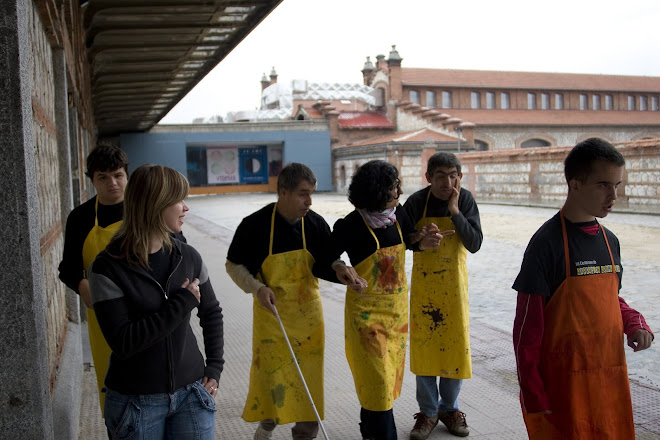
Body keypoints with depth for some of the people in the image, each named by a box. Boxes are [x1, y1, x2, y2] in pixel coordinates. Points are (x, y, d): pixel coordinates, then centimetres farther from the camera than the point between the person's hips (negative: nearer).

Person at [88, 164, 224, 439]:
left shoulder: (187, 257, -2)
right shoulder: (108, 267, -14)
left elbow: (211, 313, 12)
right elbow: (123, 342, -21)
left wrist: (214, 369, 5)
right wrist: (182, 303, -21)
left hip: (191, 393, 3)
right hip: (136, 401, -3)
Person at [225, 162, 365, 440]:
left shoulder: (316, 224, -6)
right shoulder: (255, 224, -13)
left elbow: (323, 265, 3)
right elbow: (234, 265, -3)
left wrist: (338, 270, -19)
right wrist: (257, 288, -19)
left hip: (308, 313, 2)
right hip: (271, 312, -2)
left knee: (308, 377, 7)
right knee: (269, 374, 2)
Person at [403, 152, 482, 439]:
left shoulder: (465, 200, -7)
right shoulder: (417, 201, -10)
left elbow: (474, 244, -13)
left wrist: (455, 211, -22)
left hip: (454, 282, 1)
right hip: (423, 282, -1)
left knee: (456, 344, 6)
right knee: (423, 345, 4)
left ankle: (450, 408, 25)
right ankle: (428, 412, 19)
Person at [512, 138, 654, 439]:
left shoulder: (610, 241, 6)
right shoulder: (548, 242, -16)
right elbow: (527, 327, -14)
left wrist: (634, 323, -1)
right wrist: (533, 394, -14)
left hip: (611, 378, 7)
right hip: (563, 384, -7)